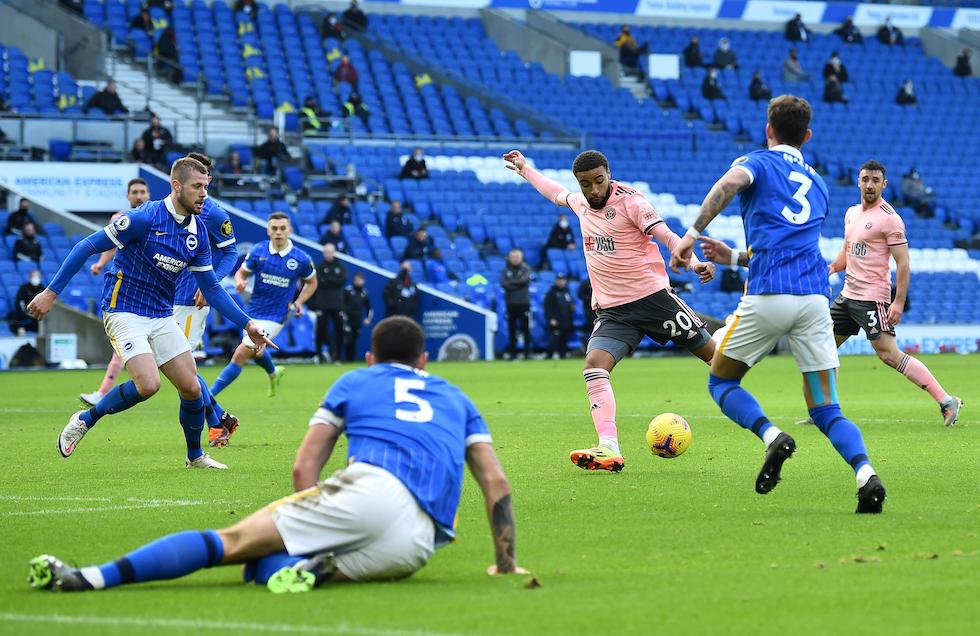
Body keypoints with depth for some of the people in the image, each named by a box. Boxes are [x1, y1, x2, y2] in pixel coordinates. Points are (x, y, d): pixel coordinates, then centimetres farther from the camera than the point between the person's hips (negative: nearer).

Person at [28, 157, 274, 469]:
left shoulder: (197, 233, 3)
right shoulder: (145, 218, -18)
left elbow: (211, 288, 11)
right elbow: (87, 247, -14)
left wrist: (247, 324, 3)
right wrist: (51, 292, -15)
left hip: (162, 317, 6)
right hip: (124, 312, -6)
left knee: (191, 387, -1)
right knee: (148, 384, -23)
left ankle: (195, 455, 23)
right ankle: (85, 420, -1)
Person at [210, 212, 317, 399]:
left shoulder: (301, 259, -10)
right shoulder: (258, 251, -6)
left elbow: (311, 282, 9)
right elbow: (242, 272, 4)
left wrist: (299, 302, -5)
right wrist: (240, 282, -20)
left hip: (274, 318, -4)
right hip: (252, 313, 4)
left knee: (239, 356, -14)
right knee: (256, 352, 29)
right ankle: (274, 373, 62)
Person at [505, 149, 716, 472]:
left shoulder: (630, 201, -10)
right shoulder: (580, 203, 10)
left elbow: (667, 236, -19)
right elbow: (556, 193, 34)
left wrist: (694, 263, -35)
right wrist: (525, 169, 44)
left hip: (652, 296, -5)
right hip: (611, 310, 5)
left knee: (712, 354, -2)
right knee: (594, 367, -19)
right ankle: (609, 449, -29)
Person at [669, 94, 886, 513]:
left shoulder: (758, 163, 10)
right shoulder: (818, 184, 27)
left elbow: (731, 182, -15)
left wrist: (692, 235, -17)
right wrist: (735, 257, 44)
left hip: (768, 298, -4)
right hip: (815, 299, 4)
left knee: (721, 382, 16)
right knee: (826, 410, 5)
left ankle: (772, 437, -12)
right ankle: (866, 475, -22)